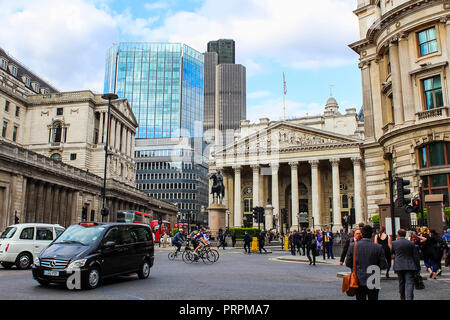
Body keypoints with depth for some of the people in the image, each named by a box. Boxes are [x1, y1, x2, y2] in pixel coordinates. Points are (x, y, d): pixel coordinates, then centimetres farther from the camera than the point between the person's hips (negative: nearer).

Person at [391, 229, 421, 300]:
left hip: (398, 266, 1)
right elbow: (416, 256, 2)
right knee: (409, 283, -5)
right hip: (410, 266, -1)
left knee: (401, 284, 16)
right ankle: (409, 298, -20)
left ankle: (403, 298, 28)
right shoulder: (411, 243, -1)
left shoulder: (394, 243, -2)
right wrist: (418, 267, 9)